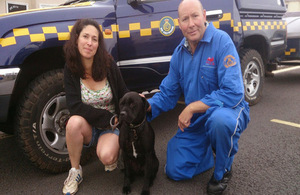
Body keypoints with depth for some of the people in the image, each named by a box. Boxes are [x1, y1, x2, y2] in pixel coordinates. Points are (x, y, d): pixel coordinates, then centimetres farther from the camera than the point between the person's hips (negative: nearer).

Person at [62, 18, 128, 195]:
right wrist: (108, 118, -20)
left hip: (113, 126, -1)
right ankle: (75, 172, -7)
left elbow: (124, 94, -1)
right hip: (88, 126, 2)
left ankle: (115, 150, 12)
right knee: (74, 122, -32)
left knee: (106, 156, -29)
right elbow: (75, 106, -16)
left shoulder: (109, 65, -12)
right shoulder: (71, 69, -10)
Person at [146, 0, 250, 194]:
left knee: (219, 119, -41)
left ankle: (223, 170, -9)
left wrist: (192, 107, -26)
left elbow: (233, 93, -27)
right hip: (195, 120, 5)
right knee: (175, 171, 0)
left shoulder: (221, 41, -19)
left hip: (228, 109, -5)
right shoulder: (179, 52, 0)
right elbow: (168, 94, 5)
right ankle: (210, 148, 27)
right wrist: (148, 106, -15)